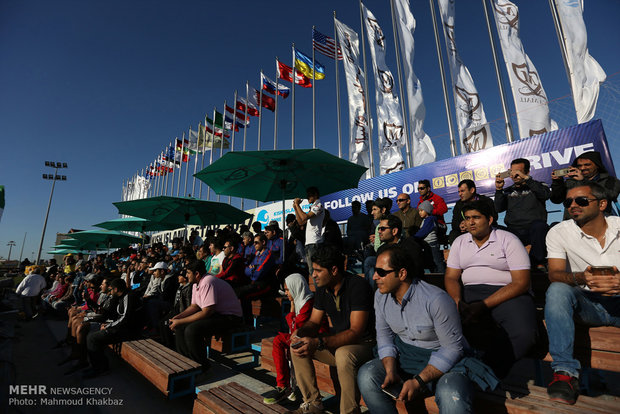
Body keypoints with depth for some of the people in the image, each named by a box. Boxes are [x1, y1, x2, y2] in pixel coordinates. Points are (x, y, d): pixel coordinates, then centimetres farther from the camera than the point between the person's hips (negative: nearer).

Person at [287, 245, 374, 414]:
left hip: (362, 343, -7)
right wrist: (300, 333, -17)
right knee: (297, 346, -5)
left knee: (343, 354, -37)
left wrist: (318, 342, -37)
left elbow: (356, 332, -28)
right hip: (336, 342, 7)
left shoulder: (357, 286, -23)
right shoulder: (322, 289, 0)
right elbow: (314, 322, 7)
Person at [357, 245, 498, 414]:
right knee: (367, 375, -17)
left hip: (444, 359, -5)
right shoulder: (381, 295, -7)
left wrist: (418, 381, -24)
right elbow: (384, 336, 2)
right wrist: (391, 371, -14)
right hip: (404, 356, 5)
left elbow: (453, 348, -19)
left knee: (452, 397, -37)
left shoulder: (436, 300, -26)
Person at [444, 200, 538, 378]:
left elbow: (521, 282, -9)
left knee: (523, 334, -33)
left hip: (506, 294, -3)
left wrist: (484, 305, -20)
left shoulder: (508, 240, 0)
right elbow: (451, 277, 10)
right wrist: (458, 301, -14)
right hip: (469, 293, 3)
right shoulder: (459, 242, 13)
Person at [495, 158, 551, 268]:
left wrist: (526, 178, -14)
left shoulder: (537, 186, 13)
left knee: (539, 225, -37)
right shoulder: (508, 191, 20)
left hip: (534, 231, -1)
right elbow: (498, 208, 6)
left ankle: (539, 264, -23)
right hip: (513, 232, 2)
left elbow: (546, 194, -11)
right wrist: (498, 189, -6)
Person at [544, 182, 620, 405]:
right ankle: (565, 371, -30)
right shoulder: (559, 232, -1)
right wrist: (581, 278, -33)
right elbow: (555, 274, -10)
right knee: (557, 289, -33)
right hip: (587, 303, -1)